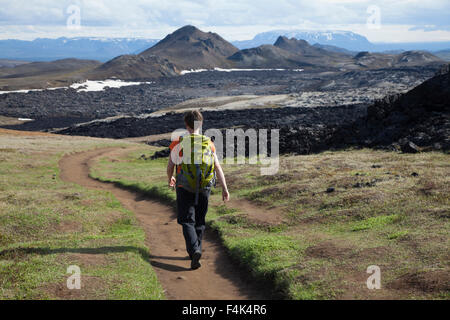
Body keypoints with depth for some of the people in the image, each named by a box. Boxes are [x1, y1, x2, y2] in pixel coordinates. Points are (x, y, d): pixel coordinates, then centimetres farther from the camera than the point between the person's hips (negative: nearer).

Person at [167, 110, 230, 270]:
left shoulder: (179, 144, -6)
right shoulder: (209, 144, -1)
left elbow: (170, 165, 2)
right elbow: (218, 167, -5)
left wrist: (170, 179, 23)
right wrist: (224, 188, -3)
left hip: (185, 189, -2)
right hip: (204, 189, 3)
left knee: (187, 221, 1)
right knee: (200, 221, 17)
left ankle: (194, 250, -21)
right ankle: (195, 250, 26)